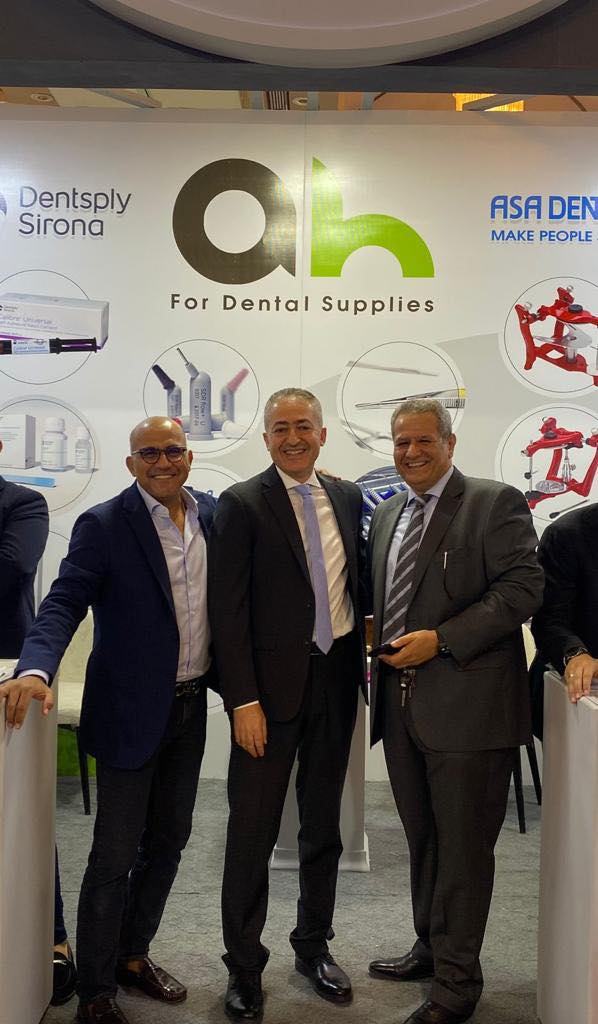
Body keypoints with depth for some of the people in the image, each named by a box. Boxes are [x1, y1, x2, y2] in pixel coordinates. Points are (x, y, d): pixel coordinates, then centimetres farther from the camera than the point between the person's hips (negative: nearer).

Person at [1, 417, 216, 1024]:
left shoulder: (214, 513, 3)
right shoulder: (104, 525, -12)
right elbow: (63, 603, -18)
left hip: (191, 708, 6)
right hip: (132, 710, -5)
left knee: (167, 840, 18)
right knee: (114, 855, 3)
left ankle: (133, 954, 39)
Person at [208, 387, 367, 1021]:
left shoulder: (347, 498, 8)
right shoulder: (241, 504, -7)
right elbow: (228, 610, -10)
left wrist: (360, 663, 5)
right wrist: (243, 700, -15)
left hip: (336, 680, 5)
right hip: (273, 684, -4)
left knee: (323, 823, 17)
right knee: (253, 830, 4)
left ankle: (313, 947, 35)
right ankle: (244, 967, 23)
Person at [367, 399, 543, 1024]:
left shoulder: (496, 503, -7)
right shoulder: (386, 514, 14)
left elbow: (522, 589, -15)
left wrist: (440, 639, -20)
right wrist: (381, 647, 5)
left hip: (467, 704, -6)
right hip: (401, 705, 7)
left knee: (462, 846, 5)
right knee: (423, 840, 20)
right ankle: (430, 948, 37)